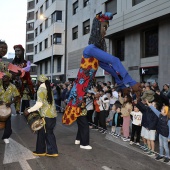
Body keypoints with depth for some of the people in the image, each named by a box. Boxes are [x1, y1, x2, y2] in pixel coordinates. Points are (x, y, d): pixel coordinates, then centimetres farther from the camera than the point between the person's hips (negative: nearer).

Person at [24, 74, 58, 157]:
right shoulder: (49, 89, 11)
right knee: (49, 133, 13)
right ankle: (52, 151, 16)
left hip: (46, 115, -7)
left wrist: (29, 110, -15)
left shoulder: (41, 90, -12)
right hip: (52, 114, 7)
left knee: (42, 132, 10)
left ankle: (40, 151, 24)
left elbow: (39, 104, -21)